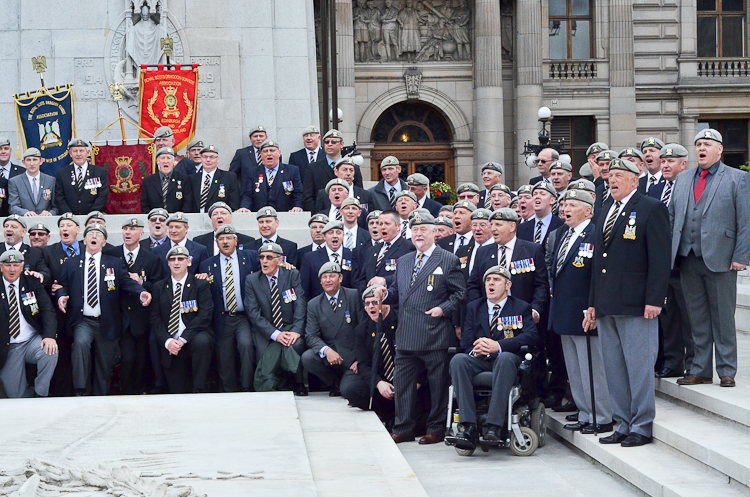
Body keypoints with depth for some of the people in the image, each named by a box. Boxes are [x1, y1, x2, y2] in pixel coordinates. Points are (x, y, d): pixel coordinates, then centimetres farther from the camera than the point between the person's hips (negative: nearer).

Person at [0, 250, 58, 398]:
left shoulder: (32, 283, 3)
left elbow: (48, 310, -6)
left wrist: (50, 336, -22)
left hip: (33, 341, 0)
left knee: (50, 352, -33)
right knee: (15, 396, -6)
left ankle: (41, 394, -15)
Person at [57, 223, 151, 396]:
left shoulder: (115, 263, 9)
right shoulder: (71, 263, 12)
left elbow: (127, 282, -3)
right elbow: (63, 285, 10)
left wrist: (142, 293, -23)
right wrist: (61, 296, -14)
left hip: (106, 323, 1)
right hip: (83, 321, -1)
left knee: (104, 365, 5)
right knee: (81, 343, -31)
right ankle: (80, 392, -25)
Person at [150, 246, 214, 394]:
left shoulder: (201, 285, 3)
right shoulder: (159, 287, 12)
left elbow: (204, 316, -8)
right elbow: (155, 319, 7)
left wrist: (183, 339, -18)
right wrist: (167, 341, -11)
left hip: (195, 337, -3)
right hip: (170, 347, 3)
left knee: (201, 341, -38)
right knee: (177, 392, -5)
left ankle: (199, 391, -27)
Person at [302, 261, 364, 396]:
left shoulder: (355, 296, -3)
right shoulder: (313, 304, 6)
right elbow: (311, 336, -2)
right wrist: (326, 350, -24)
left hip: (352, 356, -3)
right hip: (328, 355, 3)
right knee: (307, 358, -26)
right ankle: (335, 384, 0)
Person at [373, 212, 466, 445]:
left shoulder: (448, 261, 1)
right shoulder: (403, 261, 18)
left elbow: (459, 293, 0)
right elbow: (397, 292, 22)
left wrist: (443, 308, -13)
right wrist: (384, 294, 1)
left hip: (435, 335, -5)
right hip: (406, 336, 5)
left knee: (438, 384, 2)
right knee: (402, 382, 6)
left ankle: (436, 429, 12)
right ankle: (403, 429, 15)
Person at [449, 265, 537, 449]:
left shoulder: (521, 308, 14)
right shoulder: (473, 308, 23)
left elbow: (530, 336, -5)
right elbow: (465, 341, 10)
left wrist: (498, 346, -19)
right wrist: (474, 350, -16)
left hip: (506, 360, -2)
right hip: (479, 360, 3)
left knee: (505, 358, -39)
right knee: (457, 360, -31)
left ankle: (494, 425, -43)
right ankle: (469, 427, -38)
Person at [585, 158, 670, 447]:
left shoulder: (651, 209, -4)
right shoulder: (606, 212, 18)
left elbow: (660, 258, -10)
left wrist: (654, 300, -16)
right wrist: (593, 304, 18)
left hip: (635, 305, -8)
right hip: (607, 308, 8)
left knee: (639, 366, -3)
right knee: (614, 368, 10)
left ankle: (641, 428, 5)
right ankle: (624, 425, 18)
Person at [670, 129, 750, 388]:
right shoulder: (682, 179, 15)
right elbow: (672, 217, 16)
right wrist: (669, 253, 7)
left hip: (720, 260, -4)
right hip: (688, 260, 4)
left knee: (723, 318, 2)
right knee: (697, 318, 9)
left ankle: (727, 371, 11)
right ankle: (700, 370, 17)